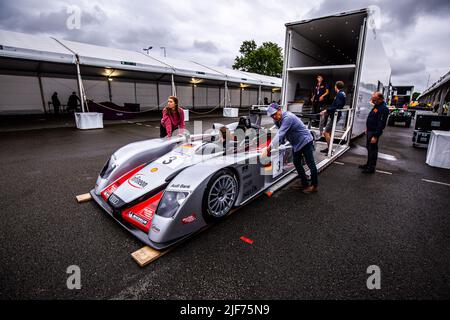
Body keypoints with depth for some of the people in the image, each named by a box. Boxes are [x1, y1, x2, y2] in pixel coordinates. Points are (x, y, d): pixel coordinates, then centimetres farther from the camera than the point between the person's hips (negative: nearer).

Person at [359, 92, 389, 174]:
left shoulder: (383, 109, -21)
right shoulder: (377, 106, 9)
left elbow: (381, 124, -25)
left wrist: (375, 136, -25)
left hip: (374, 132, -10)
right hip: (370, 131, 10)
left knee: (372, 149, -1)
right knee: (369, 148, 19)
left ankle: (371, 168, 10)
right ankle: (368, 164, 33)